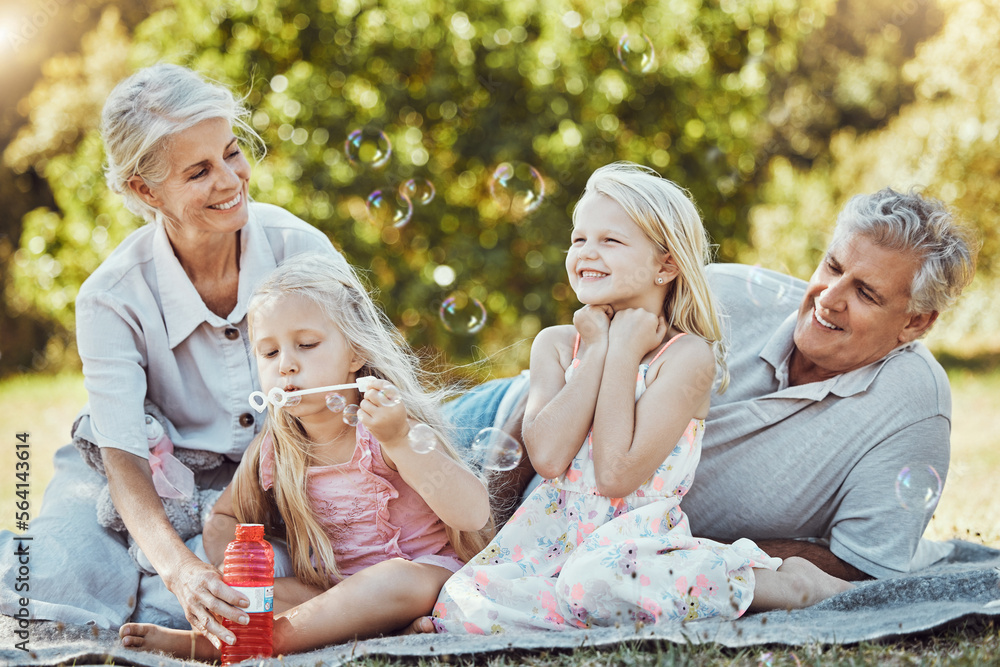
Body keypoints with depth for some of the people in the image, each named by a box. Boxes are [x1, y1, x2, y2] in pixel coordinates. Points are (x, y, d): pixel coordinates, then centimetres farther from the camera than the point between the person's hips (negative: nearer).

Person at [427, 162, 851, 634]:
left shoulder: (689, 355, -6)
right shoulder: (556, 343, 8)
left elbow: (615, 475, -17)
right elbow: (547, 457, -10)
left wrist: (623, 353, -11)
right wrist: (597, 349, -6)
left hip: (635, 537, -4)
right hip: (553, 530, 4)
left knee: (597, 579, -40)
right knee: (459, 609, -22)